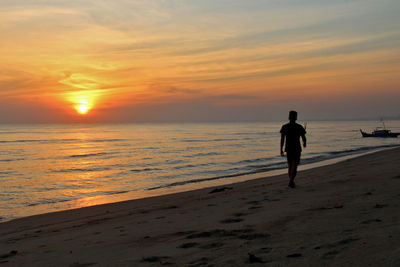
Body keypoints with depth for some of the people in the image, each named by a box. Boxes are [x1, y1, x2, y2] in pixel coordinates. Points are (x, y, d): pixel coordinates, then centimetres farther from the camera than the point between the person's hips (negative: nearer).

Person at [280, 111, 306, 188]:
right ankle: (291, 181, -22)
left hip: (288, 149, 2)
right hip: (297, 149, -2)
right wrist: (304, 143, 23)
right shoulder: (300, 127, -4)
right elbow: (304, 139, 0)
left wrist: (281, 150, -9)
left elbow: (282, 139, -10)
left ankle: (291, 181, 26)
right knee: (294, 166, -3)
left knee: (290, 166, 18)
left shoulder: (284, 127, -3)